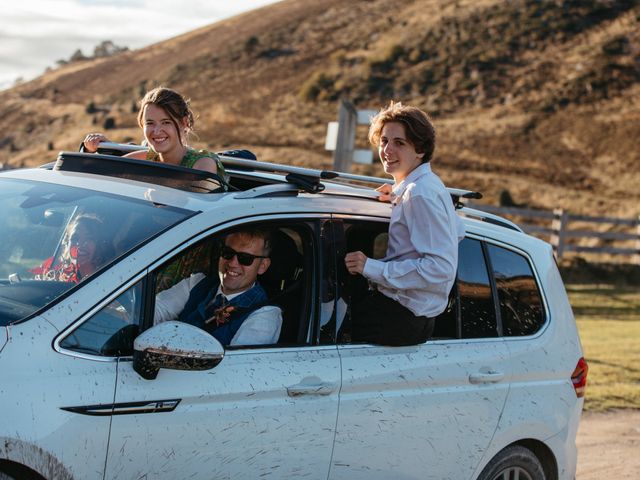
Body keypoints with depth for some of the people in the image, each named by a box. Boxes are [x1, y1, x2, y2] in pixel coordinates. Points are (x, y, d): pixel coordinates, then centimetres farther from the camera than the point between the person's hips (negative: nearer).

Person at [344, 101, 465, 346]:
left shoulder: (421, 195, -18)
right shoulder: (429, 184, 10)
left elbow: (441, 268, -24)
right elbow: (457, 233, 23)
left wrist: (372, 268, -23)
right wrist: (400, 200, 18)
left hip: (403, 318, -10)